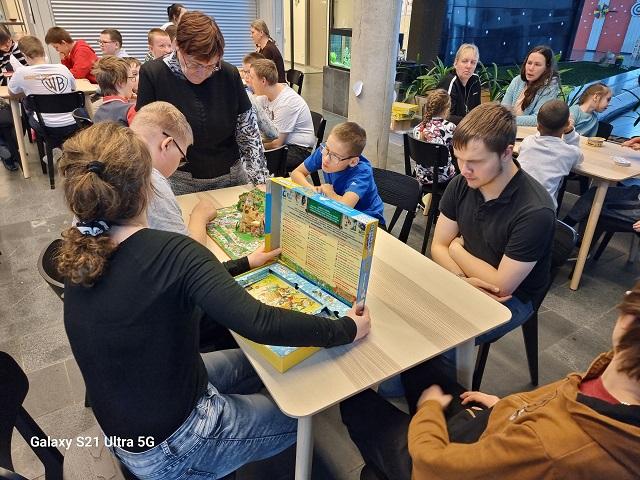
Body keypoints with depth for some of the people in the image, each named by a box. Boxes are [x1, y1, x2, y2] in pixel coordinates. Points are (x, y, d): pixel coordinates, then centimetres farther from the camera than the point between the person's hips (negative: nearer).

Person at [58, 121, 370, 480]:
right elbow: (259, 323, -35)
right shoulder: (169, 251, -33)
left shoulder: (81, 256, -7)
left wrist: (245, 263, 10)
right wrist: (347, 328, -21)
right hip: (170, 449, -7)